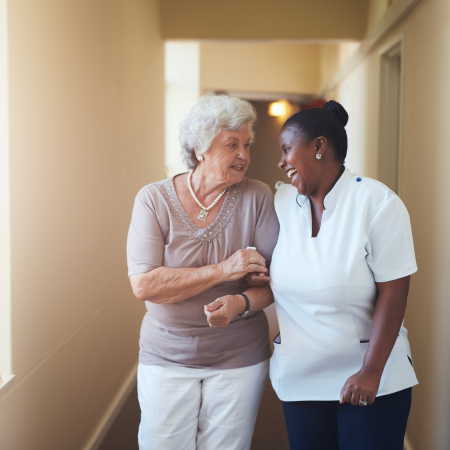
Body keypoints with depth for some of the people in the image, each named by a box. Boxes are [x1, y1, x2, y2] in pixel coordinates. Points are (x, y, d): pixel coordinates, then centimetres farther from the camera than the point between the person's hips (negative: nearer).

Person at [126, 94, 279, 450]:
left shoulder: (257, 198, -6)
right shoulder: (154, 199, -8)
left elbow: (274, 277, -6)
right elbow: (144, 284, -17)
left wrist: (241, 303, -27)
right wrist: (222, 270, -23)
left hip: (239, 359, 1)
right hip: (166, 357, 0)